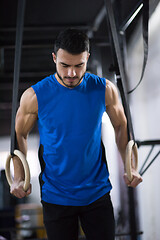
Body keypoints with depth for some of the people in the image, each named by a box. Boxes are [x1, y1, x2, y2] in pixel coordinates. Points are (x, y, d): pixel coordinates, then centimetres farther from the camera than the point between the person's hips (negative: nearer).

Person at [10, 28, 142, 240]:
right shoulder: (35, 96, -11)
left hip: (97, 192, 1)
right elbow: (20, 134, 2)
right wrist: (19, 178, -7)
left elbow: (121, 126, 7)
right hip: (55, 196, -1)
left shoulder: (105, 90, -7)